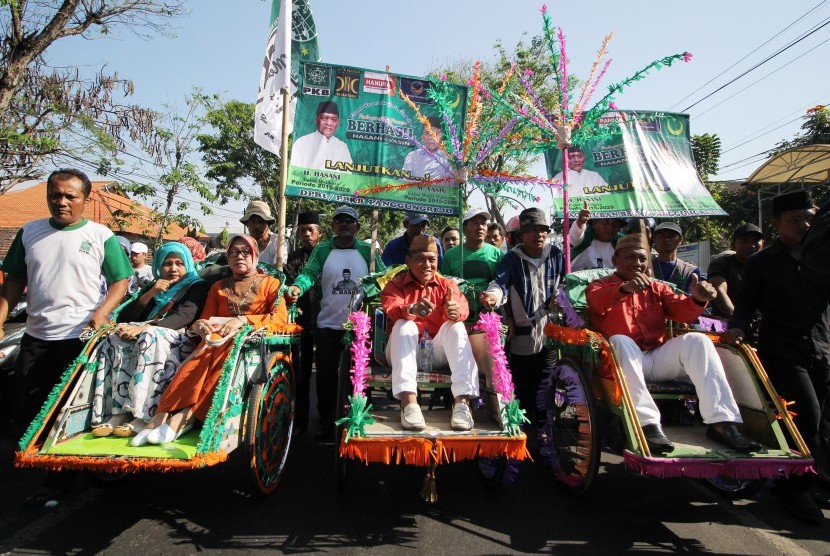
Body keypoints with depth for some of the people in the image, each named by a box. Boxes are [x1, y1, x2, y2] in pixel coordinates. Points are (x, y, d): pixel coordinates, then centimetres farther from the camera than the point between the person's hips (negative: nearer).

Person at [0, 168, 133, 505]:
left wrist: (101, 313, -20)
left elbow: (121, 281, -5)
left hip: (80, 336, -4)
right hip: (35, 336, 5)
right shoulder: (29, 232, 8)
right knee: (27, 410, 13)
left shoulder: (101, 236, -4)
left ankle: (58, 479, 24)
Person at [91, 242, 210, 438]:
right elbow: (124, 318, 16)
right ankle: (118, 413, -31)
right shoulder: (153, 286, 26)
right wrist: (150, 294, 2)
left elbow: (184, 316, -9)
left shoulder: (197, 287, 11)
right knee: (117, 339, -25)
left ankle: (143, 417, -38)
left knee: (151, 336, -35)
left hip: (178, 340, -5)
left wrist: (144, 327, -22)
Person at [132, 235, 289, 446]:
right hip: (219, 340, 3)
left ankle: (184, 417, -40)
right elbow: (206, 319, 14)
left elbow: (280, 318, -5)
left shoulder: (270, 284, 11)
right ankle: (161, 417, -41)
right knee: (200, 361, -32)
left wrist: (242, 320, -17)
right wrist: (199, 325, -12)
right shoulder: (218, 287, 24)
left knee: (226, 356, -36)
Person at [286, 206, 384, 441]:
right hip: (328, 325, 1)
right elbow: (309, 273, -11)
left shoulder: (368, 251, 4)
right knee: (326, 375, 9)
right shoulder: (322, 251, 4)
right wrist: (297, 287, -32)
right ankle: (326, 423, 25)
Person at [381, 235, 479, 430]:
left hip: (438, 353, 1)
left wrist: (456, 311, -41)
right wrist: (411, 309, -44)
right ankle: (408, 401, -42)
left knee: (455, 326, -24)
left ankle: (462, 400, -35)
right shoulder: (395, 284, 4)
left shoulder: (447, 284, 8)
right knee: (404, 325, -28)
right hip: (405, 353, -1)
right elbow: (392, 308, -20)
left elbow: (463, 305, -14)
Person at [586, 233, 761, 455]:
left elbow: (682, 311, 4)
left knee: (696, 340, -18)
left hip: (658, 358, 4)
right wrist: (624, 289, -39)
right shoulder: (601, 286, 10)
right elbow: (596, 301, -18)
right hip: (624, 360, -4)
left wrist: (698, 299, -20)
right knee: (621, 341, -35)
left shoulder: (656, 288, 24)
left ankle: (722, 422, -22)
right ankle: (648, 424, -40)